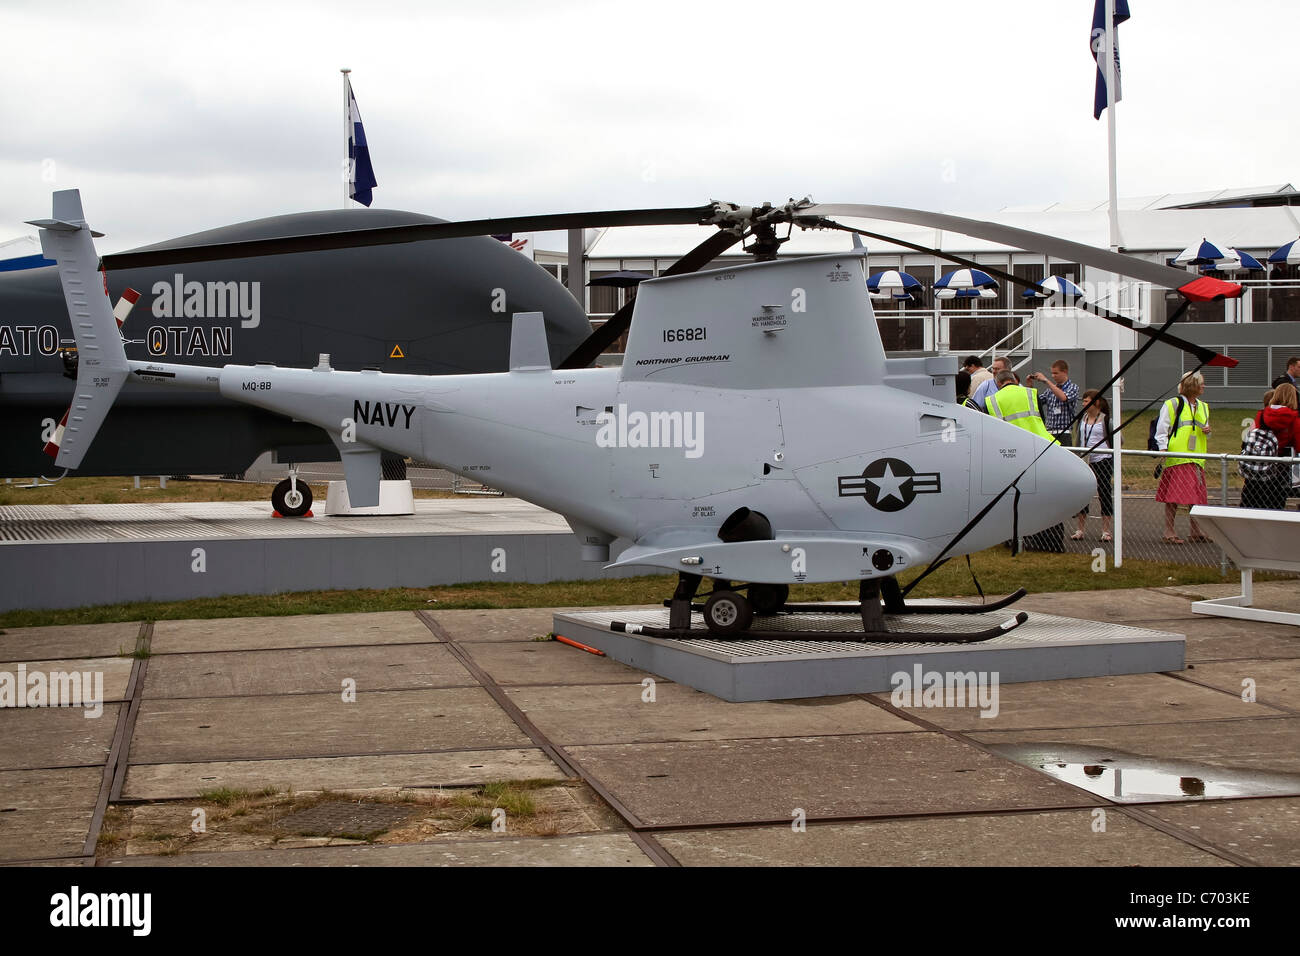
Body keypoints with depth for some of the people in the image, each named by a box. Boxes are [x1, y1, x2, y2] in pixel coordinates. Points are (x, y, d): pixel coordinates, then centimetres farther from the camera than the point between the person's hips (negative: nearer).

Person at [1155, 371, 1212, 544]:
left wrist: (1207, 431, 3)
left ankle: (1196, 531, 14)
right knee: (1174, 496, -5)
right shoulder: (1172, 405, -2)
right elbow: (1162, 430, -4)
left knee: (1196, 494, 6)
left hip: (1196, 459, 6)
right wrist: (1163, 450, -15)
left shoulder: (1203, 407, 18)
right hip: (1176, 458, -6)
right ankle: (1169, 531, 1)